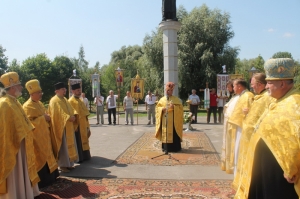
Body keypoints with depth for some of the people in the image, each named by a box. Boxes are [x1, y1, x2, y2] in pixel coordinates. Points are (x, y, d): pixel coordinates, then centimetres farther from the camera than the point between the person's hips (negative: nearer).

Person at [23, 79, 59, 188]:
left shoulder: (39, 103, 10)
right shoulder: (27, 106, -17)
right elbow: (29, 122, -24)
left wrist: (47, 118, 1)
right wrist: (42, 118, -20)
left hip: (44, 135, 9)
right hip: (36, 137, -9)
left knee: (46, 155, 16)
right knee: (40, 158, -2)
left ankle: (49, 176, 28)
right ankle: (42, 180, 9)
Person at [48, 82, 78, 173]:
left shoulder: (64, 100, 16)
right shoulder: (54, 101, -12)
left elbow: (70, 110, 18)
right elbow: (58, 114, -22)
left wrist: (72, 116, -2)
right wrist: (69, 117, -23)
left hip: (68, 127, 9)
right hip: (60, 127, -9)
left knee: (68, 145, 13)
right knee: (63, 146, -4)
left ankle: (68, 163, 22)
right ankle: (62, 165, 5)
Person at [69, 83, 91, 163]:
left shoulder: (80, 101, 14)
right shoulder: (71, 101, -11)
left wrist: (87, 126, 15)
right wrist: (74, 127, -20)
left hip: (83, 126, 8)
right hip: (77, 126, -8)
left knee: (83, 141, 14)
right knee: (78, 143, 0)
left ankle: (85, 156, 23)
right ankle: (79, 158, 9)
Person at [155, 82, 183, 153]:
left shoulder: (176, 99, 5)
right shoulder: (162, 99, 11)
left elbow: (180, 108, -2)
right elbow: (157, 108, 9)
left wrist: (174, 107, -18)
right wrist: (162, 109, -11)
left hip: (173, 120, -2)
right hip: (165, 120, 2)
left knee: (173, 133, -3)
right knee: (165, 133, 1)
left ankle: (175, 147, 6)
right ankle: (166, 148, 8)